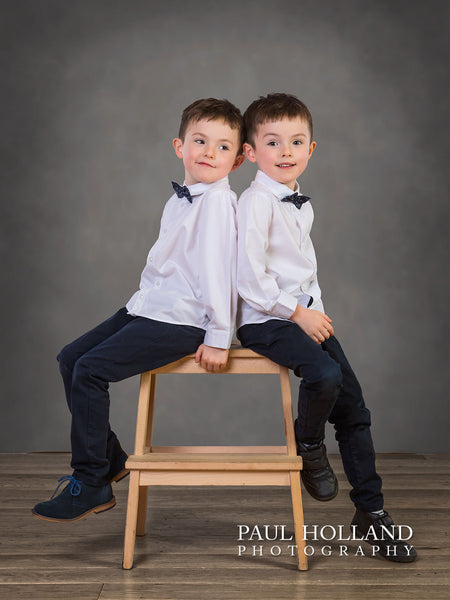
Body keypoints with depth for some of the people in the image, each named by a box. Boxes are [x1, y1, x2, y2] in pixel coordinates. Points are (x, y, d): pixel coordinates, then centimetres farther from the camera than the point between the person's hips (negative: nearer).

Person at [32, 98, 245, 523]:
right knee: (70, 358, 9)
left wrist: (218, 338, -20)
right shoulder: (179, 199, 15)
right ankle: (109, 458, 19)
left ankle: (91, 484, -4)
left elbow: (218, 266, -19)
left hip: (181, 321, -10)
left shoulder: (218, 201, -14)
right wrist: (143, 299, 18)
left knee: (91, 369, -17)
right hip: (147, 308, 10)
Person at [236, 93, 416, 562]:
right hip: (265, 321, -8)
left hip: (306, 316, 8)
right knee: (324, 374, -32)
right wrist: (297, 313, -15)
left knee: (353, 408, 4)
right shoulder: (256, 202, -13)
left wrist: (318, 310, 10)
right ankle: (308, 445, 0)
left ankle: (371, 510, 16)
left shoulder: (302, 203, 14)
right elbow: (249, 278, -19)